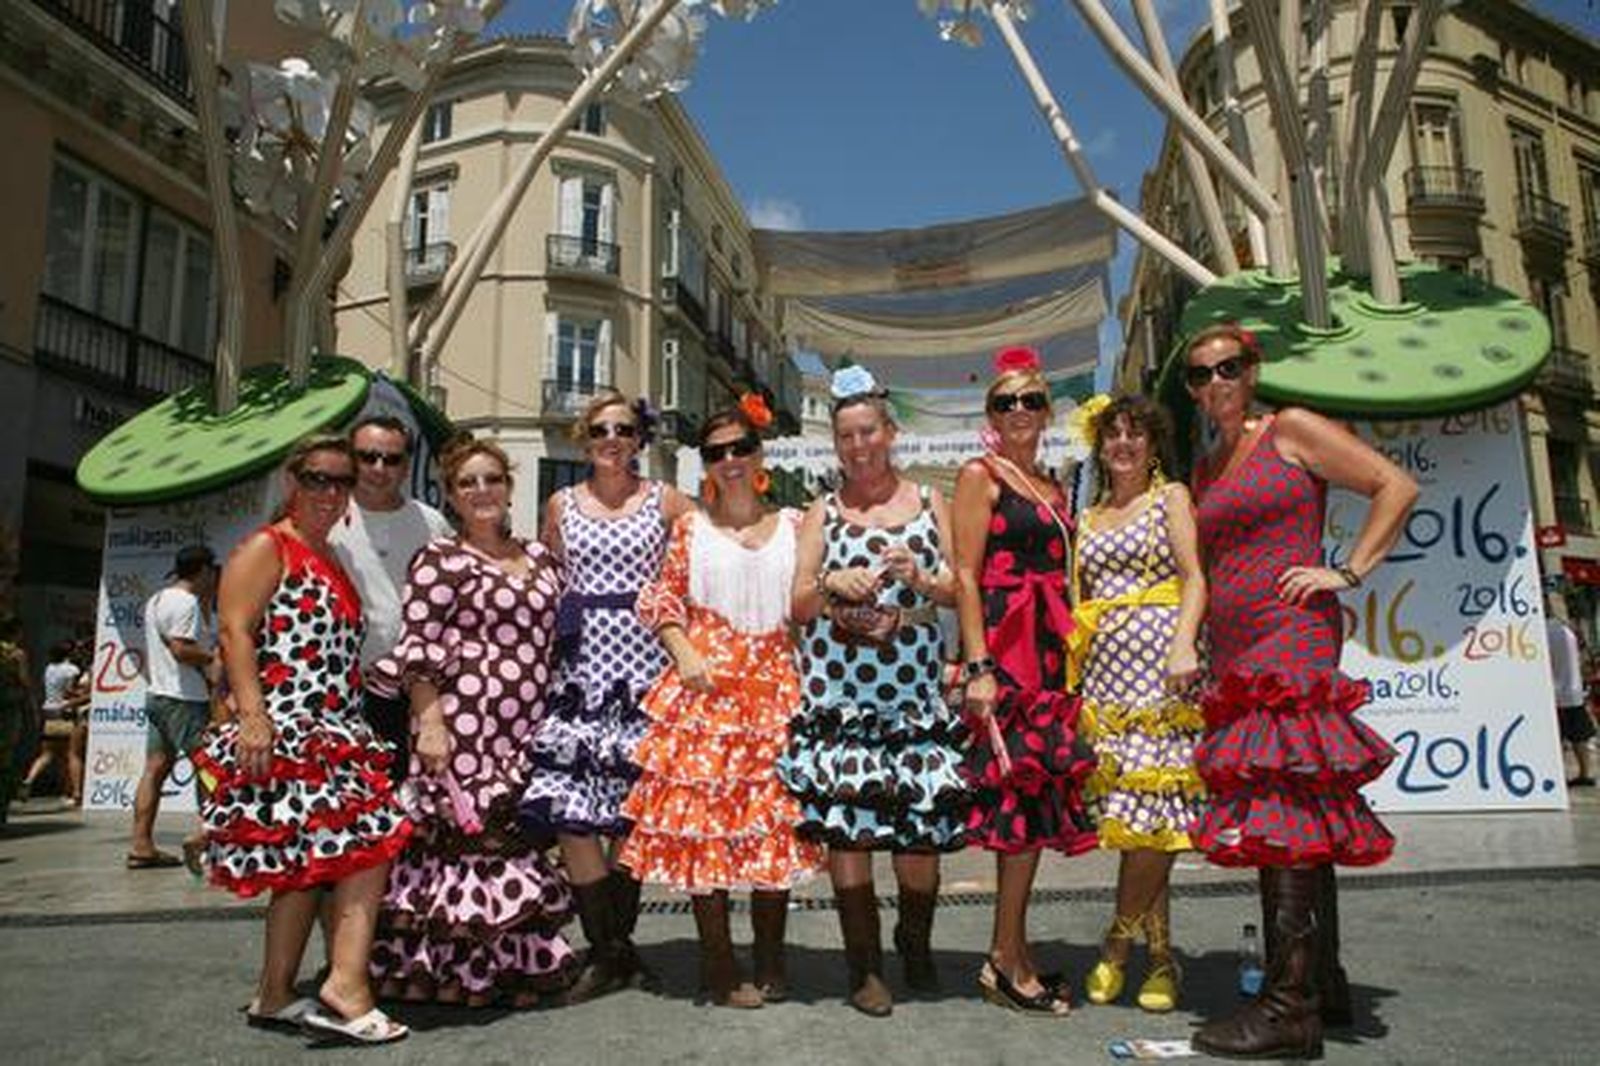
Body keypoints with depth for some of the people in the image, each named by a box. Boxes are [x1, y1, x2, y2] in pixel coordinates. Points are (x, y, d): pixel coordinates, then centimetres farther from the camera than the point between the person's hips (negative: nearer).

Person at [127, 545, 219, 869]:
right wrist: (212, 658, -8)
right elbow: (182, 648, -23)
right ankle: (207, 832, -6)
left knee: (156, 767, 6)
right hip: (183, 697, -10)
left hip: (157, 693, 10)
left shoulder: (156, 599, 19)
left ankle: (141, 844, 6)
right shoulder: (186, 602, -14)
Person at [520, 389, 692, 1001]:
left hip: (643, 664, -2)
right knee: (567, 807, -8)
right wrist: (547, 646, 9)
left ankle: (614, 945, 17)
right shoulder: (561, 505, 13)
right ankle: (610, 950, 4)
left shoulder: (665, 502, 7)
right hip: (581, 664, 2)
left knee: (631, 810, 1)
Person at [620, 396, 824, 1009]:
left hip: (776, 687, 1)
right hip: (706, 684, -1)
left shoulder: (792, 526, 10)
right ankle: (719, 967, 12)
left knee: (776, 817, 4)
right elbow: (662, 598, 6)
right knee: (704, 818, -2)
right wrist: (684, 652, -8)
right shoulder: (691, 527, 7)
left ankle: (770, 963, 21)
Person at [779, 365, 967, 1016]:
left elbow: (959, 591, 8)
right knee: (843, 822, -4)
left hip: (913, 683, 0)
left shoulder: (930, 505, 12)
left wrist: (919, 579, -11)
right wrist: (832, 585, -15)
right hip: (838, 689, 0)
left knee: (922, 822, 0)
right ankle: (865, 966, 11)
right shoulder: (823, 512, 11)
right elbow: (798, 606, 5)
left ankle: (915, 944, 26)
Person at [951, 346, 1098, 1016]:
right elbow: (965, 576, -9)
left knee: (1039, 795, 8)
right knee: (1026, 792, -9)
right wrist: (978, 668, -18)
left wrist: (1072, 657, 13)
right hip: (1004, 650, -7)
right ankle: (1006, 963, 1)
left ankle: (1012, 953, 18)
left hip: (1051, 653, 7)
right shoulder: (980, 476, -1)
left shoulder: (1053, 488, 20)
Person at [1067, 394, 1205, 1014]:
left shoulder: (1170, 497, 8)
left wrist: (1183, 642, -19)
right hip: (1104, 671, 4)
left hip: (1158, 665, -4)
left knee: (1150, 810, -10)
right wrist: (1074, 663, 6)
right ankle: (1160, 957, 13)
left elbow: (1194, 577, -3)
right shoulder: (1088, 518, 21)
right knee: (1126, 815, 2)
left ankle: (1118, 943, 7)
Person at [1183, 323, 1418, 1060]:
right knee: (1303, 816, 10)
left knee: (1280, 813, -12)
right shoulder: (1204, 471, 19)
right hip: (1236, 652, 7)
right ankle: (1325, 985, 19)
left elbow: (1396, 487, -2)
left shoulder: (1290, 431, 1)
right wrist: (1198, 650, 12)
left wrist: (1347, 572, -8)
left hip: (1291, 638, -7)